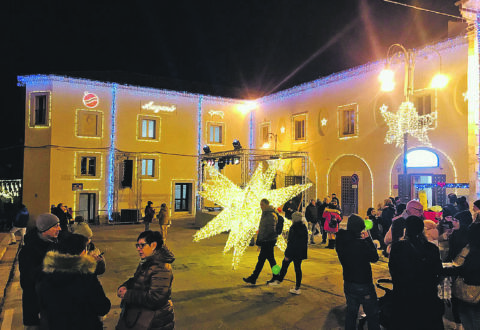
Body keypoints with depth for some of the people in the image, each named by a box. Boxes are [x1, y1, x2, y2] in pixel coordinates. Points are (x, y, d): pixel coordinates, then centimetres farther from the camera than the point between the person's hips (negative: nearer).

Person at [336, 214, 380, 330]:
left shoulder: (341, 241, -7)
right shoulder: (361, 244, -27)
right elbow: (375, 257, -12)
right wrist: (368, 239, -6)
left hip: (348, 284, 6)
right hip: (364, 284, -6)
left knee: (351, 312, 21)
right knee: (372, 315, 12)